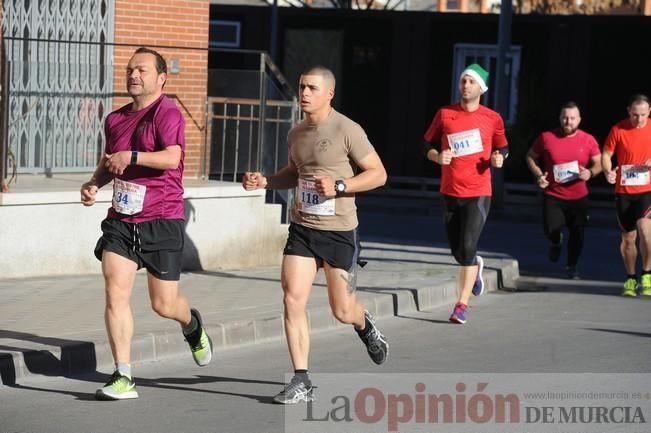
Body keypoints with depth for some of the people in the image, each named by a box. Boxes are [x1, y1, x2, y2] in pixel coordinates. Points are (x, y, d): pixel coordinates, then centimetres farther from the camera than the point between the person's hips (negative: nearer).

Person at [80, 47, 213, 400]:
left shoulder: (167, 113, -9)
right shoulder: (115, 119, 13)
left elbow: (172, 157, -24)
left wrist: (132, 156, -28)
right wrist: (95, 183, 9)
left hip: (161, 221, -5)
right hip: (120, 221, 5)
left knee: (164, 305, 3)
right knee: (115, 293, -10)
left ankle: (192, 325, 40)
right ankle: (123, 378, -8)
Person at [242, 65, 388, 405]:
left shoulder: (347, 130, -11)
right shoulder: (296, 134, 8)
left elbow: (378, 174, -9)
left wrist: (339, 186, -21)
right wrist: (264, 181, 8)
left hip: (339, 231, -5)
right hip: (302, 227, 5)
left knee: (342, 311, 4)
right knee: (292, 300, -9)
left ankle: (365, 325, 42)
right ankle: (301, 381, -3)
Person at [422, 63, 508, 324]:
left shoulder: (492, 119, 0)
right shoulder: (444, 114, 2)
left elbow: (502, 148, 14)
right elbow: (427, 145, 10)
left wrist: (499, 158, -8)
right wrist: (438, 156, -11)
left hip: (478, 193, -3)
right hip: (449, 192, 3)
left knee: (467, 247, -13)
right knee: (457, 250, 11)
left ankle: (462, 304, -6)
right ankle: (475, 266, 46)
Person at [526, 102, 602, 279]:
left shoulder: (588, 140, -3)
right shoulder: (546, 137, -5)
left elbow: (598, 163, 6)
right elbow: (531, 157, 8)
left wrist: (590, 172, -16)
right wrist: (538, 175, -8)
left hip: (578, 197, 1)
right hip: (552, 196, -1)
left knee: (577, 233, 5)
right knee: (552, 230, -10)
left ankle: (572, 266, 26)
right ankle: (556, 243, 29)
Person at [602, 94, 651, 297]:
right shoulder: (618, 130, -4)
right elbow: (606, 154, 3)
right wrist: (608, 172, -16)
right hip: (624, 191, 1)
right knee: (628, 238, 8)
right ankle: (631, 279, 26)